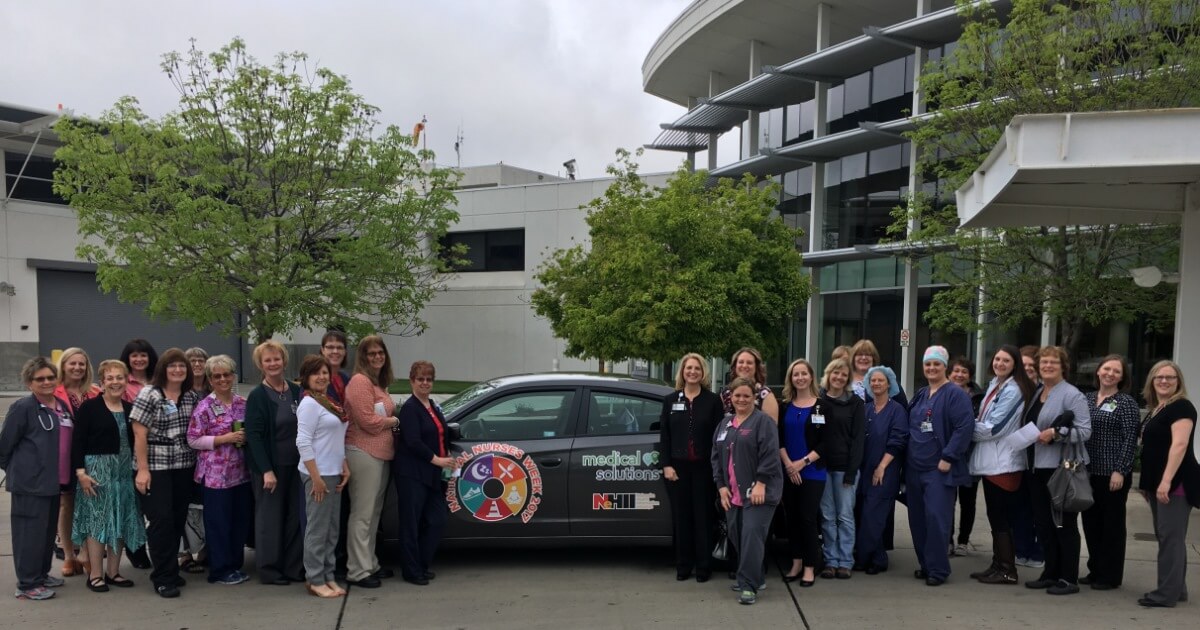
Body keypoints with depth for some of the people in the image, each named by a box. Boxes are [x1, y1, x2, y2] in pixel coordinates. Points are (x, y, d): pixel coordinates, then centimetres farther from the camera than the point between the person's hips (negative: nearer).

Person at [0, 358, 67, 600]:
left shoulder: (62, 406, 9)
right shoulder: (23, 407, -12)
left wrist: (61, 472, 14)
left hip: (53, 481, 7)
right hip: (31, 482, -7)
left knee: (49, 530, 15)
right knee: (31, 531, -2)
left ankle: (41, 574, 28)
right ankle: (27, 584, 6)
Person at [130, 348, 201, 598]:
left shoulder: (191, 397, 9)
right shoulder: (149, 394, -6)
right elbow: (139, 434, -9)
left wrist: (197, 463, 6)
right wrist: (142, 469, -13)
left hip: (184, 467, 5)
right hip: (157, 467, -5)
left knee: (178, 520, 9)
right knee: (162, 520, -4)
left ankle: (171, 570, 22)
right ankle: (164, 578, 5)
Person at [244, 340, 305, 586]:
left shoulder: (297, 391, 7)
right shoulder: (257, 396, -7)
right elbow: (254, 435, -12)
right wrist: (266, 470, -18)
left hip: (295, 464, 5)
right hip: (269, 466, -5)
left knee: (295, 516, 8)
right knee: (270, 517, 2)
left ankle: (294, 567, 18)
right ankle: (269, 570, 13)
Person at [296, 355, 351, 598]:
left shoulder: (329, 402, 15)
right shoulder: (309, 404, -11)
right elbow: (303, 443, -17)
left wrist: (344, 467, 11)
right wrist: (316, 477, -20)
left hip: (333, 473, 9)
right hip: (318, 474, -9)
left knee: (332, 528, 12)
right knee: (318, 528, -3)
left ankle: (329, 576, 20)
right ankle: (315, 580, 5)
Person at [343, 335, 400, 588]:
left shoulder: (379, 383, 16)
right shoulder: (360, 381, -14)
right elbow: (368, 421, -19)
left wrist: (391, 422, 2)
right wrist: (395, 421, -5)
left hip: (381, 455, 10)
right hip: (364, 454, -10)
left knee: (374, 514, 17)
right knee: (362, 515, -4)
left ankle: (371, 564, 27)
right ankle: (358, 571, 2)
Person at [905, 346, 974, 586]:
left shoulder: (955, 394, -7)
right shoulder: (920, 395, 16)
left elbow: (965, 427, -16)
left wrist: (948, 457, -18)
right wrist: (908, 459, 16)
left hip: (940, 469, -7)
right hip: (915, 468, 7)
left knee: (936, 518, -10)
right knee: (917, 519, 10)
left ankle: (938, 569, 0)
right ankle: (925, 564, 22)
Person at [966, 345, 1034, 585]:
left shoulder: (1013, 390, -14)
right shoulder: (994, 385, 15)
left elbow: (995, 427, -17)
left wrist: (969, 429, -3)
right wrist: (975, 425, 5)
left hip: (1003, 463, -9)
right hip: (991, 461, 9)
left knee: (1000, 518, -3)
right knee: (996, 517, 14)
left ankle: (1007, 570, 4)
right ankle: (998, 565, 21)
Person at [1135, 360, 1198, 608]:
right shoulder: (1156, 410, 17)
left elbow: (1179, 444, -20)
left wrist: (1166, 481, -27)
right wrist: (1147, 483, 19)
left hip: (1175, 484, -9)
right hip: (1157, 484, 9)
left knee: (1170, 537, -7)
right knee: (1166, 537, 13)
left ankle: (1167, 593, -4)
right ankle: (1177, 589, 21)